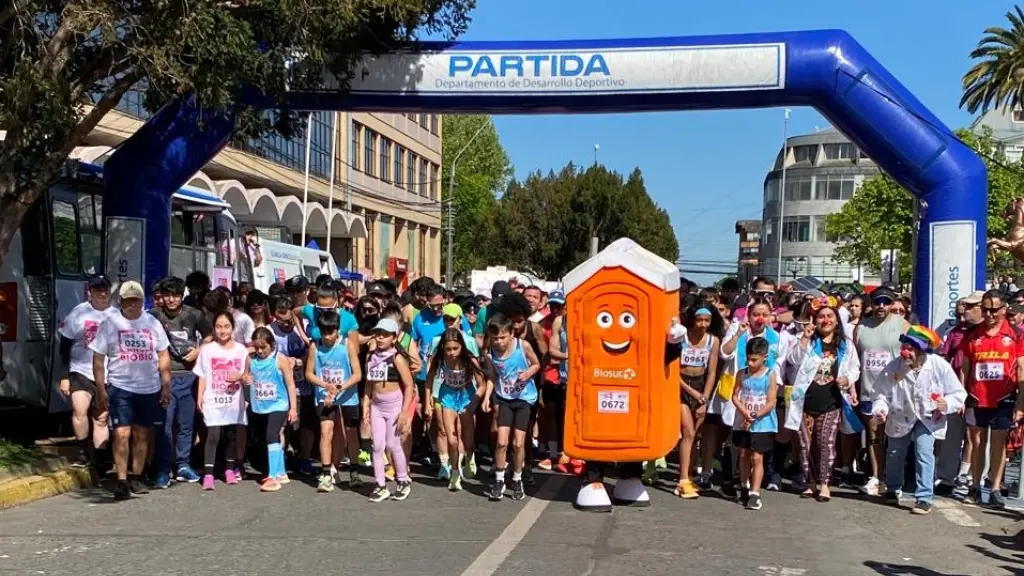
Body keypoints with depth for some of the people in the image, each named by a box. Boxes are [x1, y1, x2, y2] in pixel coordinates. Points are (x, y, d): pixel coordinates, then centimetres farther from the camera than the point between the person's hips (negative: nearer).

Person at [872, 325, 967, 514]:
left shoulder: (940, 366, -22)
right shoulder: (893, 367, -19)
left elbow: (958, 393, -13)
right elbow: (882, 393, -10)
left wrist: (947, 404, -32)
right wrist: (879, 409, -28)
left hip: (927, 418, -2)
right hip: (900, 417, 3)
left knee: (924, 453, -19)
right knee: (894, 454, 15)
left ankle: (924, 498, -10)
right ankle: (892, 490, 39)